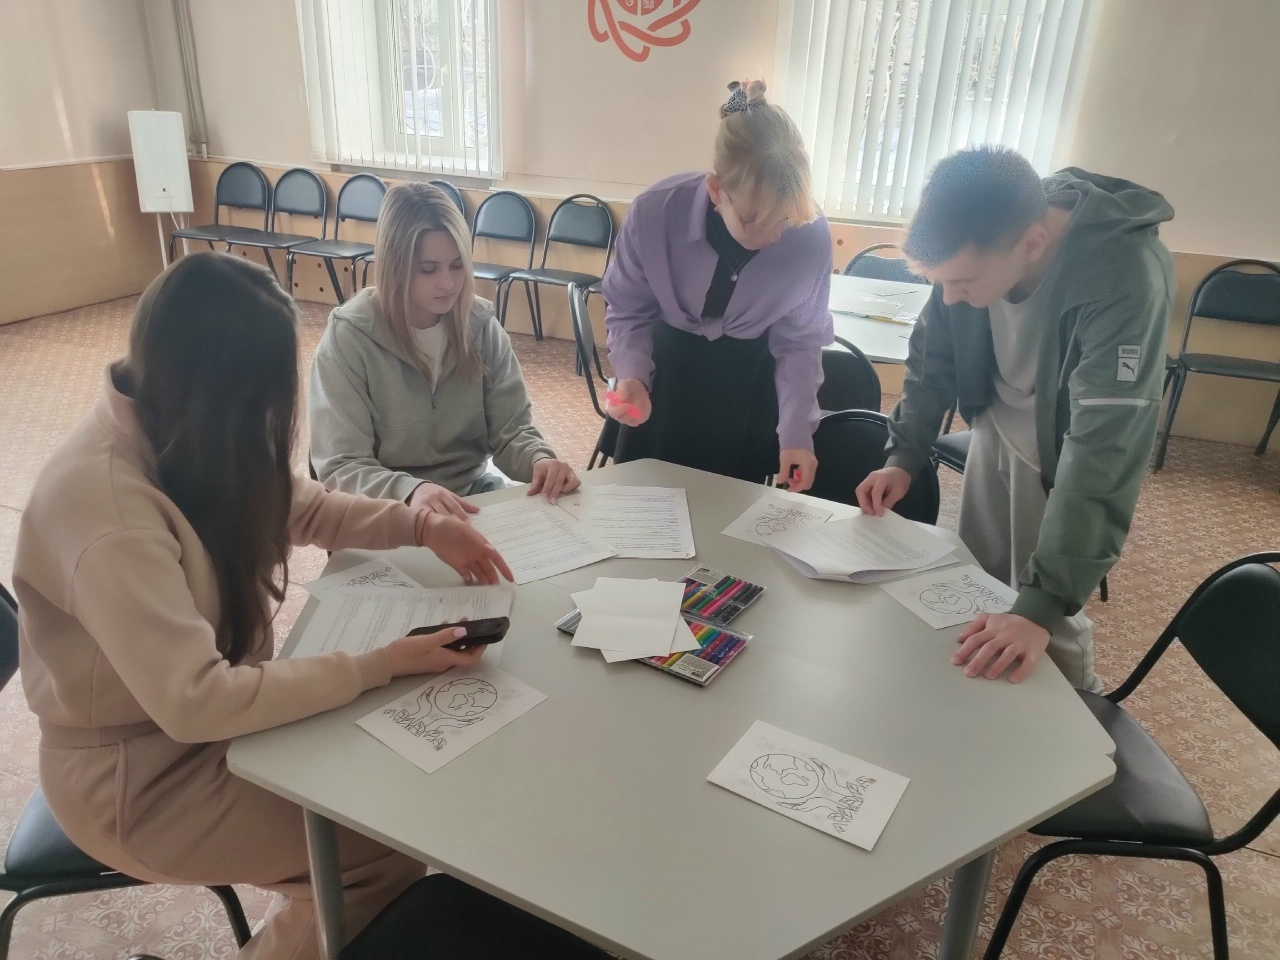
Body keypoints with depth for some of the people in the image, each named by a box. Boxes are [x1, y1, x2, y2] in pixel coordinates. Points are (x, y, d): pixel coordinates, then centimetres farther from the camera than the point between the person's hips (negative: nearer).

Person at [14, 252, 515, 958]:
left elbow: (300, 506, 7)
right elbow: (194, 702, -34)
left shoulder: (181, 434, -7)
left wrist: (423, 527, -8)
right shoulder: (106, 508, -33)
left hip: (213, 705, 8)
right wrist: (386, 664, -30)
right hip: (141, 774, -8)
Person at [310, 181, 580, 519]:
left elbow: (511, 431, 0)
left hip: (474, 496, 3)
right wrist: (410, 491, -38)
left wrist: (539, 460, -24)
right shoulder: (349, 337, -14)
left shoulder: (482, 325, -3)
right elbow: (341, 468, -17)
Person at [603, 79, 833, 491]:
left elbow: (799, 340, -9)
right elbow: (628, 311, -12)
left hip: (750, 381, 0)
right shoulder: (655, 212, -28)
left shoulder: (812, 237, -25)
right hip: (667, 368, 0)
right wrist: (632, 376, -30)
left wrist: (796, 432, -16)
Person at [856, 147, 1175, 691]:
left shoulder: (1126, 281, -36)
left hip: (1063, 454, -5)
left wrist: (1043, 604, -40)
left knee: (1042, 618, 1)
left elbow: (1105, 452, -38)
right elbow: (934, 353, -4)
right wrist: (904, 456, -13)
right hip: (995, 429, 5)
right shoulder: (979, 242, -19)